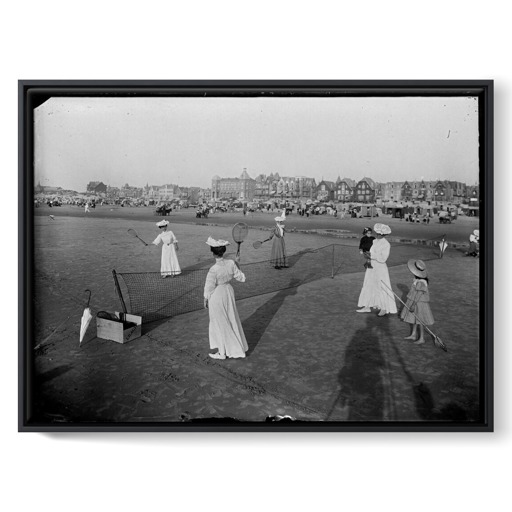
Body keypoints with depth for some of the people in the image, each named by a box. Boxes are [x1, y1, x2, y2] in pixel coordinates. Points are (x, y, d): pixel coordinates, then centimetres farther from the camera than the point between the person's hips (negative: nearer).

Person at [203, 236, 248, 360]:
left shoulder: (213, 270, -27)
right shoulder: (231, 264, -12)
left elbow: (209, 289, -16)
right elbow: (242, 278, -1)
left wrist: (205, 301, 0)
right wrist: (238, 265, 9)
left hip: (217, 296, -6)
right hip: (228, 291, 6)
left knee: (220, 324, 10)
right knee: (231, 320, 22)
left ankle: (222, 352, 25)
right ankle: (237, 347, 39)